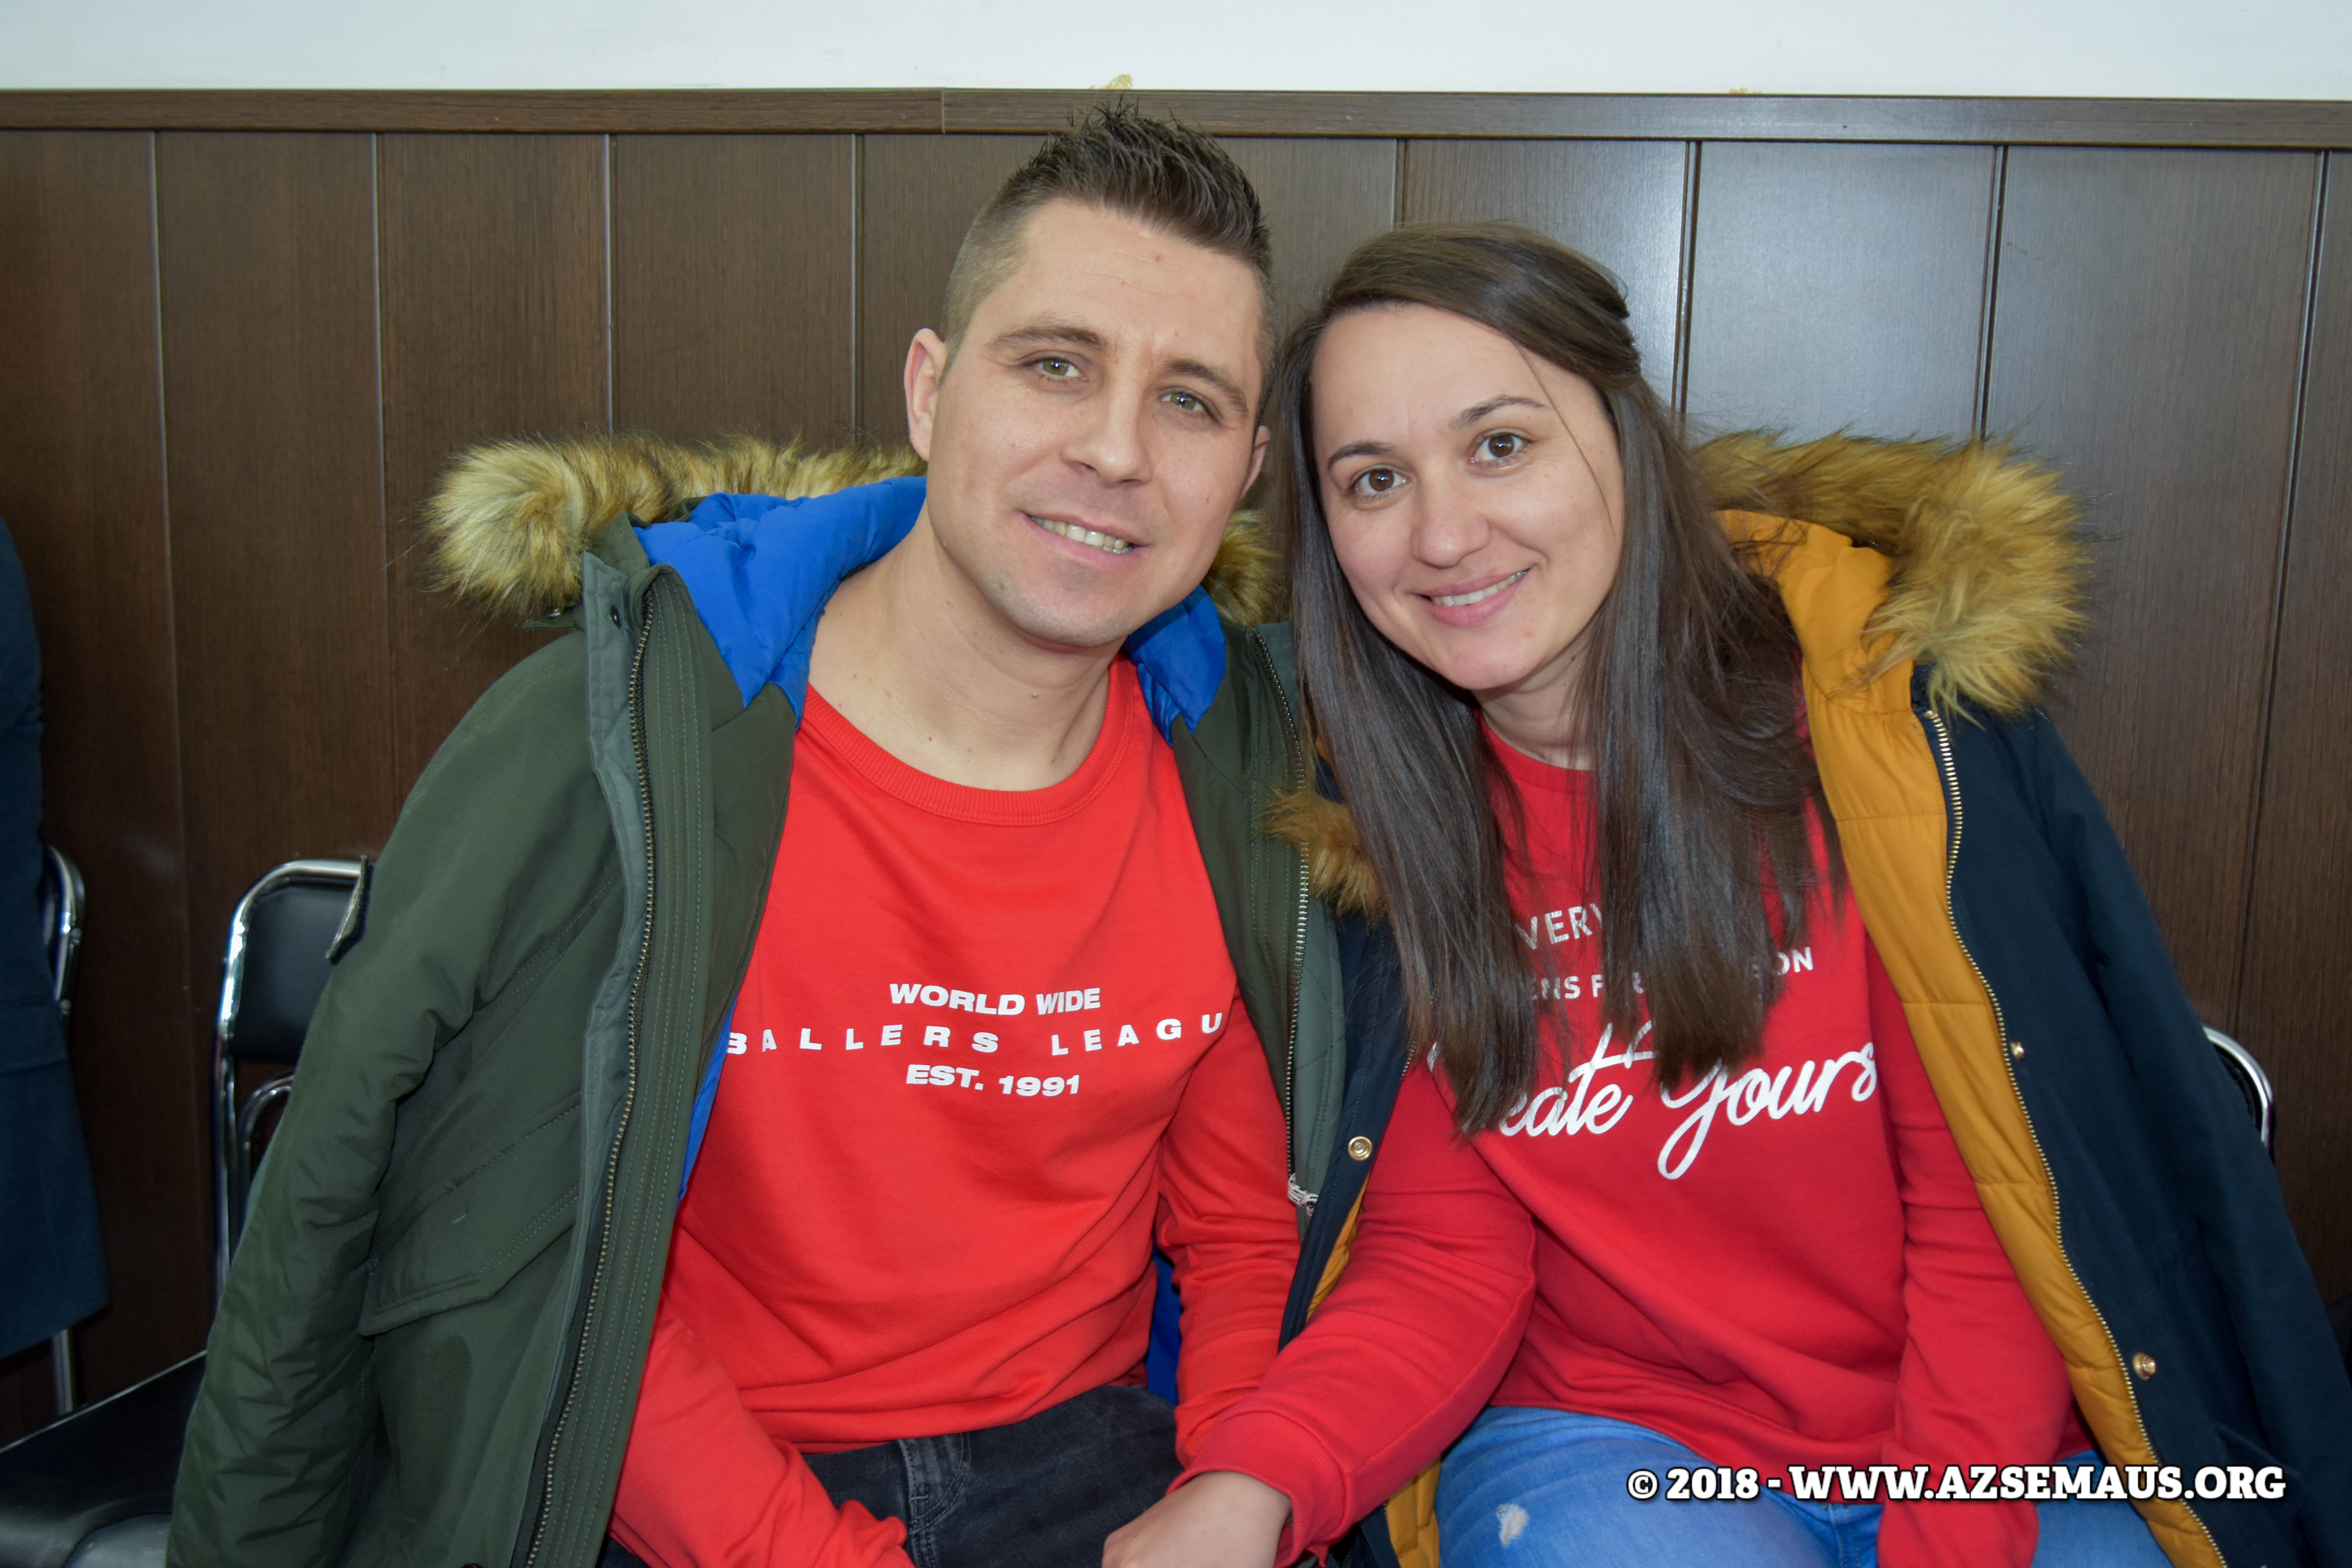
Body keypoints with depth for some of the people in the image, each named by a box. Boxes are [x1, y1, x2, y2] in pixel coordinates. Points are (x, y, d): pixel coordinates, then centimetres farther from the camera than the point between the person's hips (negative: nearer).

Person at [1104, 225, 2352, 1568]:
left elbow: (1990, 1213, -9)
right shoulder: (1372, 818, -4)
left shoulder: (1892, 703, -11)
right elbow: (1440, 1272, -4)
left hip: (1977, 1456, 1)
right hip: (1605, 1445, 0)